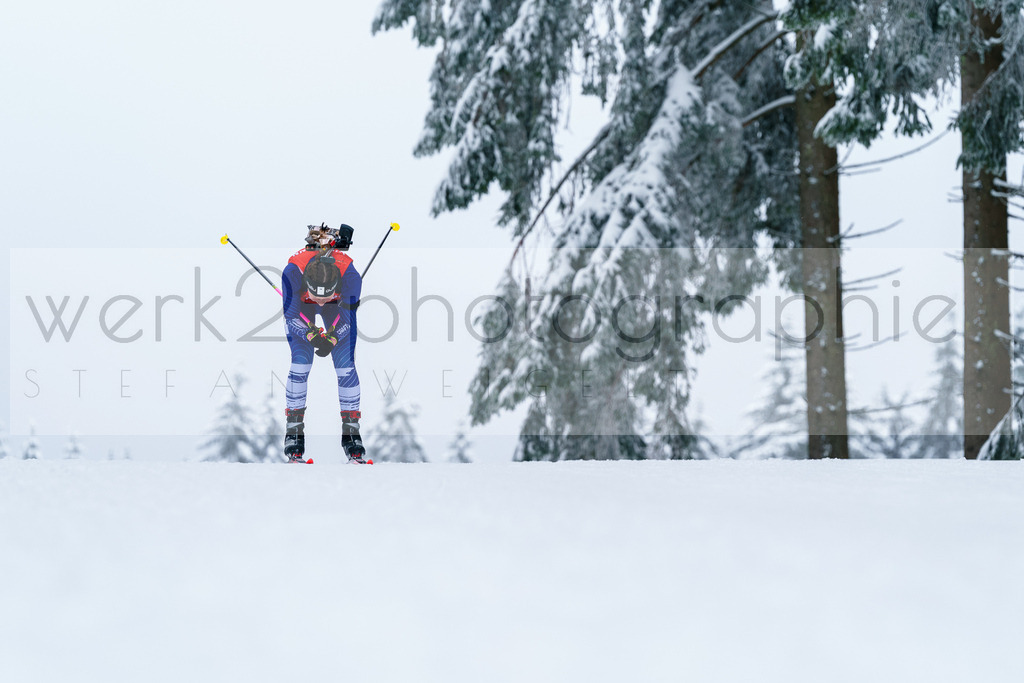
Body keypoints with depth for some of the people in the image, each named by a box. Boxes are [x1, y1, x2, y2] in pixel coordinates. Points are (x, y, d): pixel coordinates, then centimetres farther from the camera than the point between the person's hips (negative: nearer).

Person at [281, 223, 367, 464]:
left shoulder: (350, 274, -39)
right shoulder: (293, 272, -41)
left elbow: (348, 318, -27)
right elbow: (291, 317, -30)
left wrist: (332, 338, -44)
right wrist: (311, 335, -47)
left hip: (339, 304, 1)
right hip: (299, 304, -1)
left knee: (346, 366, -9)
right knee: (300, 363, -14)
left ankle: (351, 432, 2)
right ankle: (294, 432, -3)